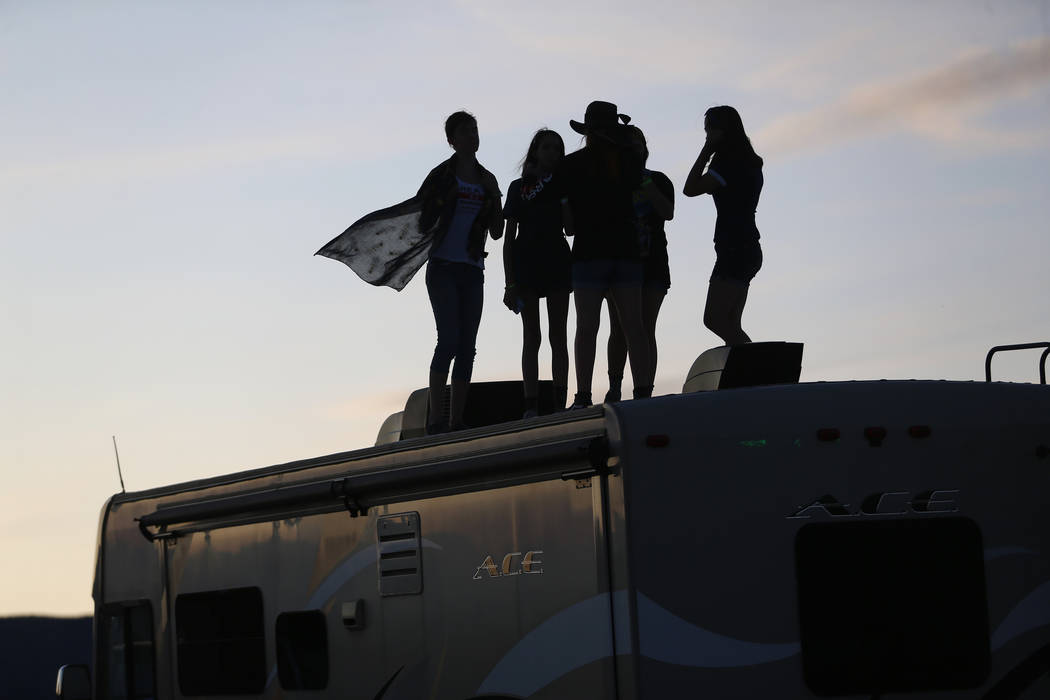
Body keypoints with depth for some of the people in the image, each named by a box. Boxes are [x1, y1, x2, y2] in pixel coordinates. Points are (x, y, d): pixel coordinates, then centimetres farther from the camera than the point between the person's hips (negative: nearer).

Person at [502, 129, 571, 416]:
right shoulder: (519, 187, 8)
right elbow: (509, 236, 5)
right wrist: (509, 282, -2)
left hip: (557, 261, 1)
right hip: (526, 261, -1)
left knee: (558, 334, -2)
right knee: (531, 335, -3)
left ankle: (560, 403, -5)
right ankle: (531, 406, -6)